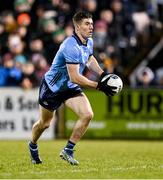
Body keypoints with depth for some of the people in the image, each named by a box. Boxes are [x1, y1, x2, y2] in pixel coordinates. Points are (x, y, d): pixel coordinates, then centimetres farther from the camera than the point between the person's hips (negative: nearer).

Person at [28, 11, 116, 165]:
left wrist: (102, 74, 5)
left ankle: (68, 151, -5)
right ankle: (33, 146, 45)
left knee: (87, 115, -17)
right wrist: (99, 86, -34)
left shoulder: (89, 42, -5)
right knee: (44, 124, 12)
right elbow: (75, 77, -35)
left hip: (71, 88, 6)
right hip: (51, 87, -6)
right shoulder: (71, 46, -32)